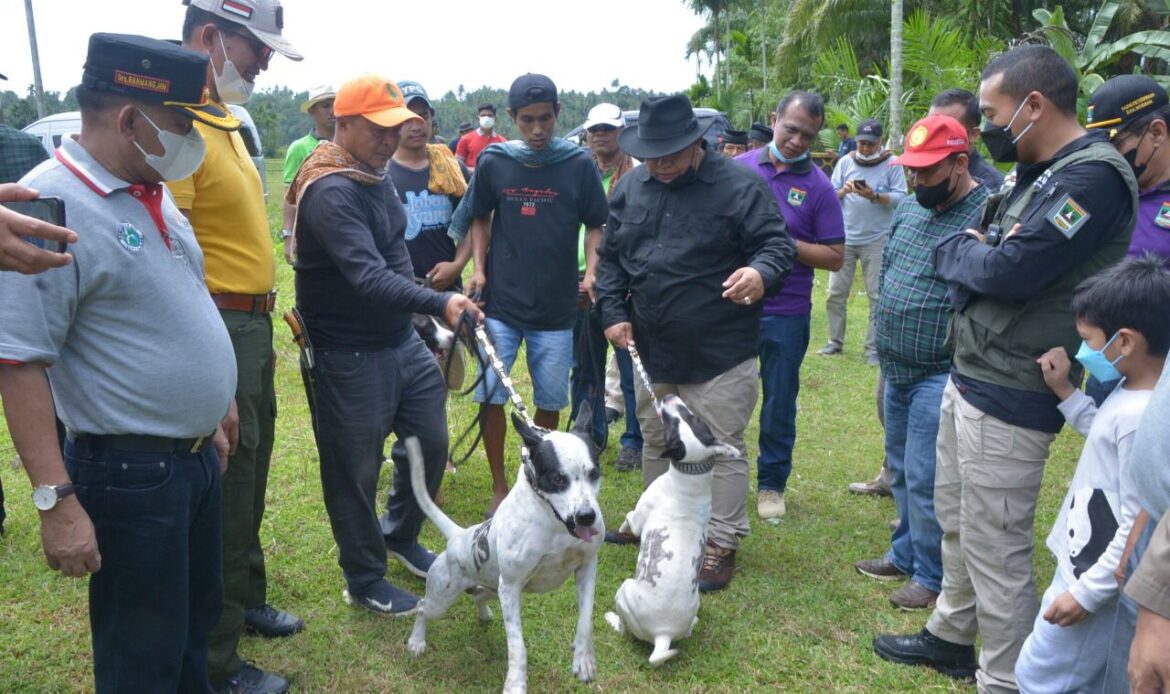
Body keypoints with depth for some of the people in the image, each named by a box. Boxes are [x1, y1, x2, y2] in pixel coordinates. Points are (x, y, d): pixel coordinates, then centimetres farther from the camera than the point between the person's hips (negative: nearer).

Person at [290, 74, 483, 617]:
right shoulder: (330, 193, -22)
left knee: (430, 443, 16)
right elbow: (368, 275, -35)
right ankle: (365, 581, 24)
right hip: (349, 355, -9)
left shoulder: (377, 174, 7)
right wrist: (438, 303, -47)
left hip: (403, 340, 9)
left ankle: (400, 538, 40)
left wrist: (425, 319, 22)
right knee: (356, 471, 6)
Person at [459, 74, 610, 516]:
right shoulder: (493, 161, 0)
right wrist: (478, 268, -2)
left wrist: (591, 271, -10)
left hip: (556, 307, 0)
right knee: (490, 396, -1)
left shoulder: (578, 165, -3)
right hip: (500, 302, 1)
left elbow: (595, 226, 5)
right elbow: (480, 219, 12)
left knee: (549, 400, 9)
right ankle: (499, 487, 17)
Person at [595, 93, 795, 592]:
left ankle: (721, 543, 18)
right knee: (656, 444, 19)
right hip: (651, 349, 6)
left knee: (721, 450, 3)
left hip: (720, 354, -5)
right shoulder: (630, 187, 5)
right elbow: (610, 256, 12)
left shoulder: (740, 185, -11)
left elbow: (776, 243, -12)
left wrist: (762, 271, -35)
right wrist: (614, 312, 2)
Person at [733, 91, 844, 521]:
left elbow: (835, 257, -5)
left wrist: (786, 243, -17)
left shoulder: (819, 187, -4)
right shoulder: (738, 167, 1)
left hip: (786, 313, -2)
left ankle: (772, 484, 27)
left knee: (779, 403, 10)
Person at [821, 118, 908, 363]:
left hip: (876, 240, -3)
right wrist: (844, 191, -17)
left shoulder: (892, 164, -2)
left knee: (877, 296, 2)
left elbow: (901, 197, -10)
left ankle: (873, 347, 9)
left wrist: (875, 196, -23)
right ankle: (835, 341, 19)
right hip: (844, 238, 3)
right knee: (836, 293, 7)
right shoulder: (845, 161, 5)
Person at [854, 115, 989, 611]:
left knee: (924, 479, -2)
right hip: (896, 368, 8)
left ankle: (932, 577, 17)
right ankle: (905, 555, 36)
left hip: (939, 375, -8)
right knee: (901, 469, 19)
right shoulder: (909, 208, 10)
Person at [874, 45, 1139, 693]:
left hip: (1009, 398, -10)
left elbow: (1009, 270, -23)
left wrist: (957, 251, -6)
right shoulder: (1039, 173, 14)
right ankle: (951, 635, 40)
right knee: (955, 517, 21)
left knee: (994, 547, -1)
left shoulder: (1093, 177, -18)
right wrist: (971, 256, -5)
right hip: (968, 376, 10)